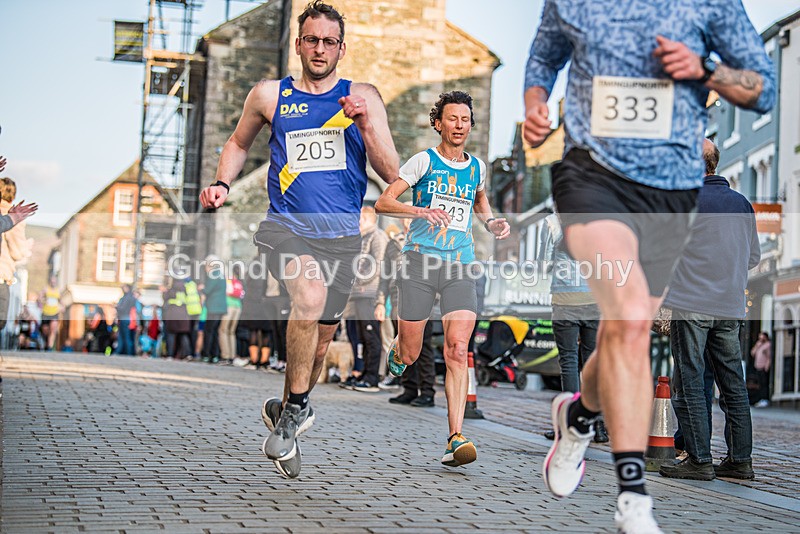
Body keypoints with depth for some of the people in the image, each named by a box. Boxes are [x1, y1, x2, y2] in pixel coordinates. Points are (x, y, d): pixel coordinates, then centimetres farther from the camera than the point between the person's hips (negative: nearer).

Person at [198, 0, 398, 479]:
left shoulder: (362, 97, 4)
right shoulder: (270, 95, 6)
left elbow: (392, 175, -1)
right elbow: (239, 143, 24)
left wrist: (364, 124, -15)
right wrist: (223, 184, 7)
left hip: (342, 235, 2)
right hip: (287, 225, -2)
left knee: (321, 339, 11)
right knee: (311, 297, -31)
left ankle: (287, 408, 40)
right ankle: (294, 414, -13)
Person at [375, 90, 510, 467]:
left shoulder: (477, 167, 14)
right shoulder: (425, 161, 0)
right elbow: (382, 203, -6)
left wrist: (492, 223, 15)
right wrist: (421, 211, -23)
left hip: (460, 267, 2)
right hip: (421, 260, -2)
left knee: (457, 351, -14)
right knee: (409, 356, 2)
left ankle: (456, 439, -16)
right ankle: (396, 352, 41)